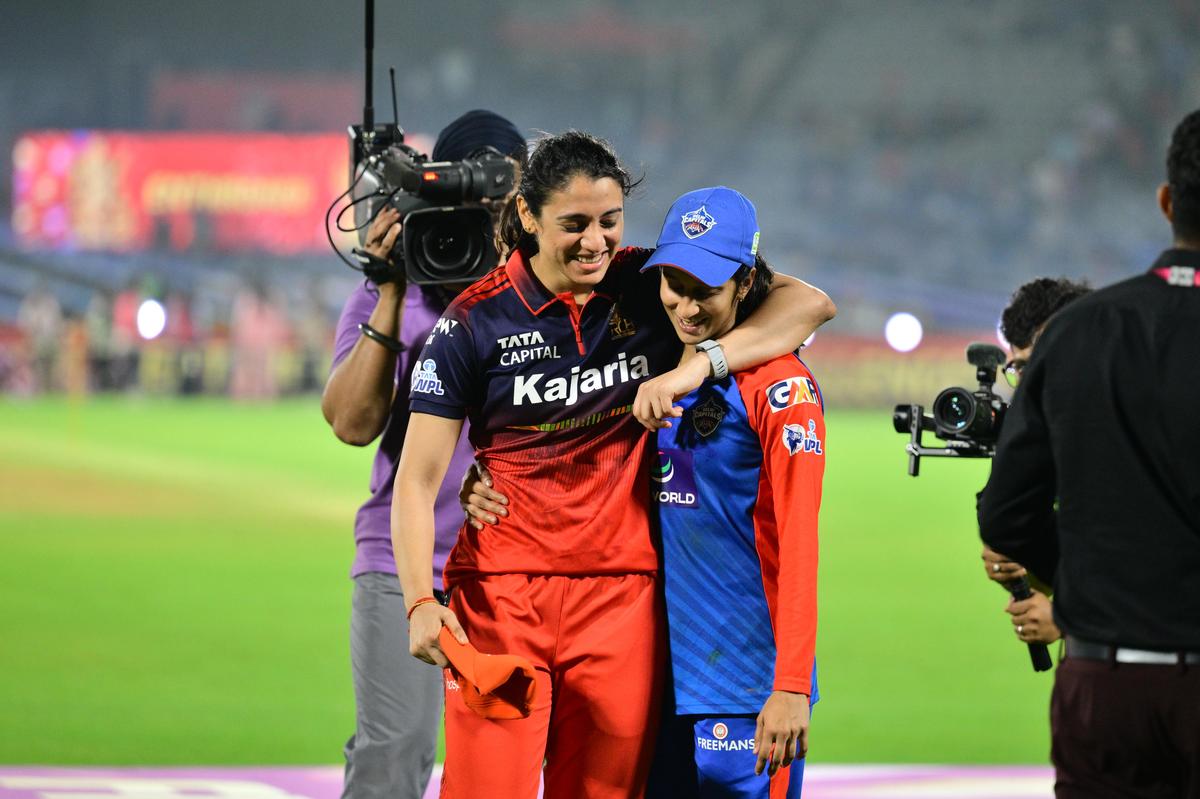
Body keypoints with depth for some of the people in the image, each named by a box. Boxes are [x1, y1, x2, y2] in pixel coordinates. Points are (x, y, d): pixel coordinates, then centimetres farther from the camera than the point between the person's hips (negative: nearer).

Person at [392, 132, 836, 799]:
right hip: (501, 593, -2)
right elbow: (417, 479, -3)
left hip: (621, 591, 2)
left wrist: (698, 365, -20)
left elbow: (811, 304, -5)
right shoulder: (476, 321, -2)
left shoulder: (653, 286, 3)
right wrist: (420, 601, -18)